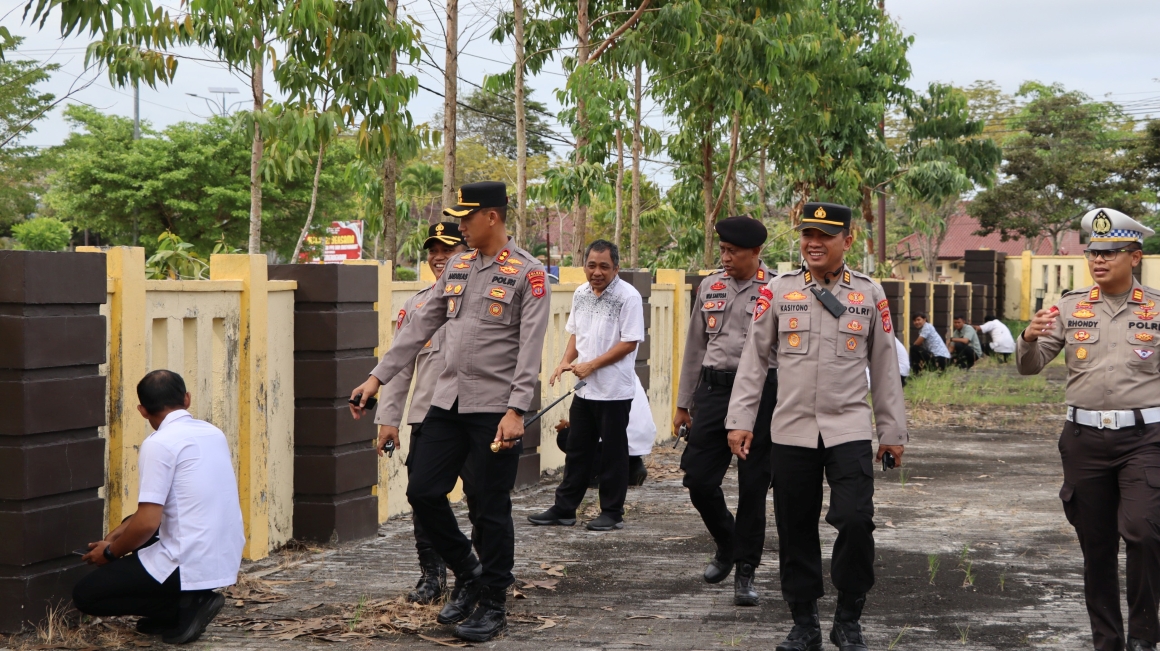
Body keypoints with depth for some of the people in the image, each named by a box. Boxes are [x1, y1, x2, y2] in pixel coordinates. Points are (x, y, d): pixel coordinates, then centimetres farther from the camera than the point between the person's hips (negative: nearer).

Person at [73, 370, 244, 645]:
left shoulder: (159, 443, -13)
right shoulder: (214, 434, 11)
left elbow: (148, 522, -16)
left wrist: (111, 552, 2)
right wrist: (118, 534, 22)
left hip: (192, 565, -8)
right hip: (227, 559, 8)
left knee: (85, 595, 6)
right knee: (131, 530, 30)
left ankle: (185, 608, -2)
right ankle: (188, 602, 13)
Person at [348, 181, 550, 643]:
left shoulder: (528, 274, -8)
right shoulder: (457, 269, 12)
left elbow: (530, 350, -15)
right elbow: (420, 328, 14)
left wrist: (515, 411, -24)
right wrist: (378, 378, 9)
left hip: (494, 409, -6)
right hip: (448, 402, 6)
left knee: (489, 509, 0)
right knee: (422, 491, 5)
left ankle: (493, 604, 16)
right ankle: (468, 575, 25)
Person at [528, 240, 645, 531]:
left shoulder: (628, 297, -13)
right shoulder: (580, 294, 9)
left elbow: (630, 342, -16)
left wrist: (591, 365, -17)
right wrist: (565, 362, 2)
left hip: (614, 390, -7)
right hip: (584, 388, 7)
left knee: (613, 452, 3)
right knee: (577, 450, 12)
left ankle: (612, 512, 13)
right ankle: (564, 508, 19)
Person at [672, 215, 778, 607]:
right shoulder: (710, 287, 11)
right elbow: (695, 346, 17)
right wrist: (683, 402, 16)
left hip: (760, 391, -4)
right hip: (713, 388, 4)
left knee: (753, 486, 1)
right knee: (698, 479, 1)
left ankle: (745, 571, 13)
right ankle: (726, 545, 28)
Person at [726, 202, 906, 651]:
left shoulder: (869, 294, 5)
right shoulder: (779, 291, 4)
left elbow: (884, 366, 9)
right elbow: (754, 358, 6)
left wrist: (892, 431, 9)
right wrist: (740, 420, 0)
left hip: (850, 430, -1)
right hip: (792, 432, 1)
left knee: (856, 521, -12)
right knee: (796, 529, 5)